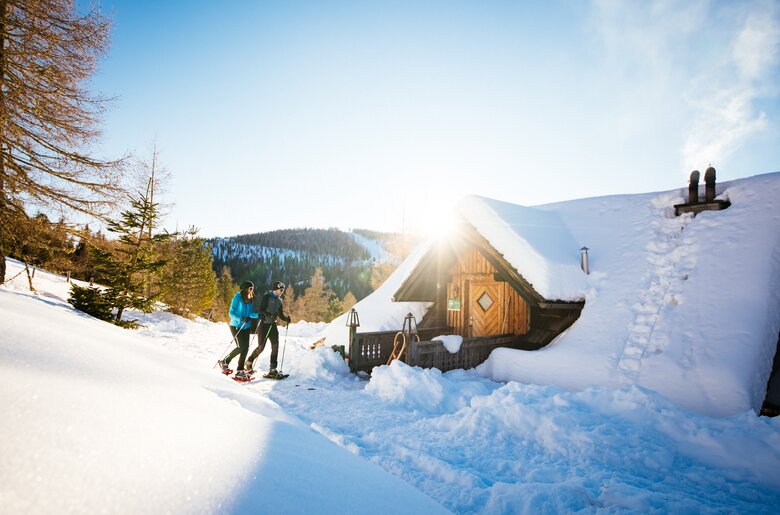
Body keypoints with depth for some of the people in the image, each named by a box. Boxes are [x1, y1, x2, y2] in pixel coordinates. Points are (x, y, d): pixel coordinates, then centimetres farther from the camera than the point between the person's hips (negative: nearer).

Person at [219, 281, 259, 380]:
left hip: (246, 327, 6)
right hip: (236, 326, -6)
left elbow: (250, 313, 8)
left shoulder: (250, 299, 11)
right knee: (241, 347, -13)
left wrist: (257, 315, -11)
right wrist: (241, 319, -29)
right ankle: (225, 361, 9)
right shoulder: (237, 297, -10)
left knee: (246, 348, 0)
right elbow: (231, 313, -14)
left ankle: (240, 370, 8)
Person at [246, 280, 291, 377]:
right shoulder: (267, 297, -9)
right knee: (261, 347, -2)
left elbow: (281, 314, 13)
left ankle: (272, 370, -1)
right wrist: (268, 314, -32)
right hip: (263, 324, -6)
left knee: (275, 346, -6)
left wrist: (287, 318, -7)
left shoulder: (279, 301, 11)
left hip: (273, 325, 6)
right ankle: (249, 361, 25)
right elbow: (259, 309, -15)